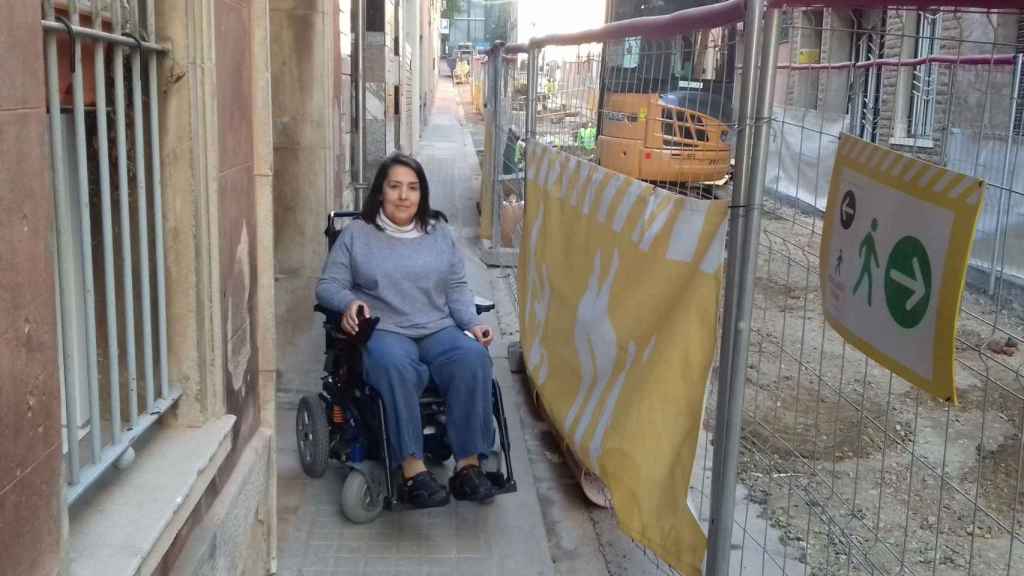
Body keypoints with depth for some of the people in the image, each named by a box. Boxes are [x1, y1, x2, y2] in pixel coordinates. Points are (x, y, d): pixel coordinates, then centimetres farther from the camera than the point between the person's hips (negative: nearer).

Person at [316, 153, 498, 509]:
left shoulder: (440, 234, 19)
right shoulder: (356, 235, 11)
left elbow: (457, 288, 16)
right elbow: (327, 287, 8)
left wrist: (473, 323, -2)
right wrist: (349, 302, -14)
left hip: (439, 329, 3)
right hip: (384, 332, -2)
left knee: (473, 357, -32)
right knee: (396, 365, -39)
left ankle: (468, 465, -29)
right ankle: (413, 470, -38)